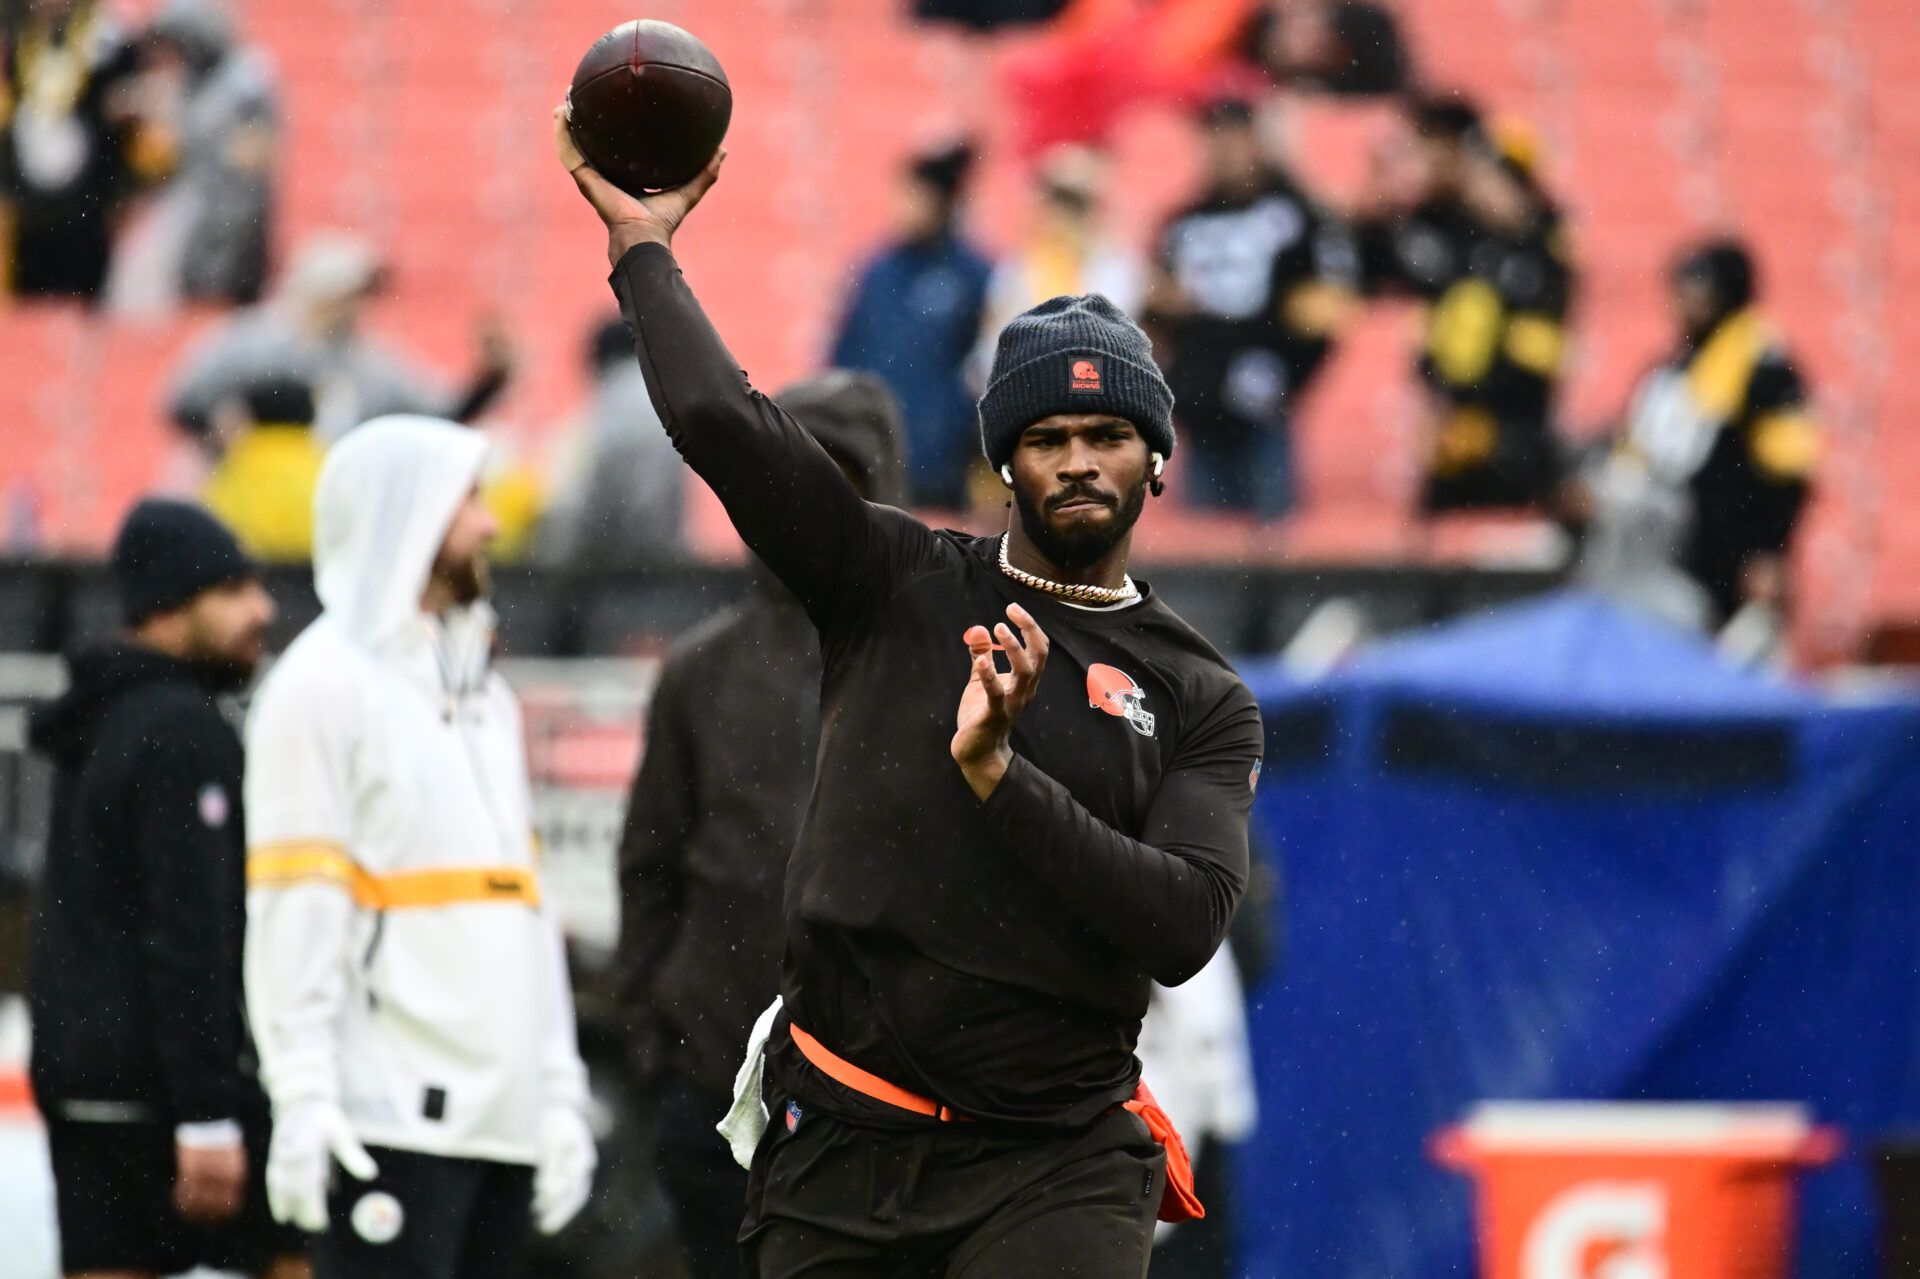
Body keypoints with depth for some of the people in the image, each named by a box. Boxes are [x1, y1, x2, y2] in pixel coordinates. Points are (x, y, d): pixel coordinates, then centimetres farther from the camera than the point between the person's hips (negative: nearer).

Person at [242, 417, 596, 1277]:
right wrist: (303, 1093, -19)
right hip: (390, 1118, -8)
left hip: (502, 1112, 8)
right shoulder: (327, 683, -3)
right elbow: (294, 907, -10)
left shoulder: (483, 689, 22)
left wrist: (560, 1095, 15)